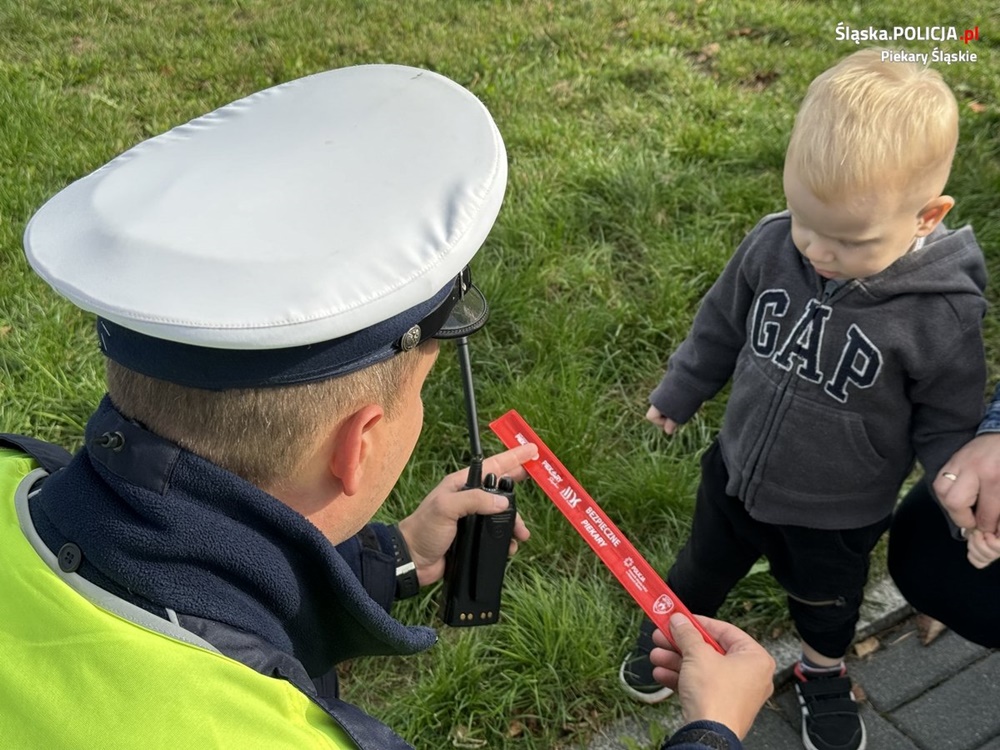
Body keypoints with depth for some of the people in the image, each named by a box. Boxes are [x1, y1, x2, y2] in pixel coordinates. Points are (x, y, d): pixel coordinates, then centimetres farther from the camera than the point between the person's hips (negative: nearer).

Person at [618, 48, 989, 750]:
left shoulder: (942, 313, -30)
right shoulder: (771, 247, -21)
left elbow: (947, 425, -13)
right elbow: (721, 327, -2)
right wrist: (677, 395, 10)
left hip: (838, 516, -2)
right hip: (736, 474, 2)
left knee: (826, 605, 27)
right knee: (703, 567, 28)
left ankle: (824, 676, 59)